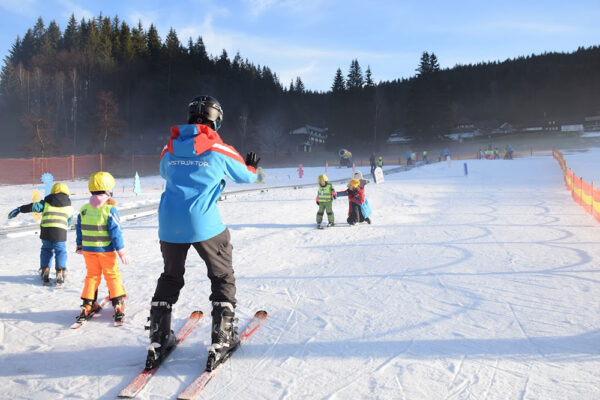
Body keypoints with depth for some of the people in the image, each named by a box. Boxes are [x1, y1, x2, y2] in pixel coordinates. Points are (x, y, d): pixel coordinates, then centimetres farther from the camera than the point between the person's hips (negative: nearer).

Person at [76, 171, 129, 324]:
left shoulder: (83, 209, 1)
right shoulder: (110, 210, -16)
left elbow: (79, 229, 10)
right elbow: (115, 233, -16)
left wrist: (79, 246, 24)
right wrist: (122, 252, -10)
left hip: (88, 250, 4)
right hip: (106, 250, -4)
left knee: (92, 276, 16)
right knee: (112, 276, 7)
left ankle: (88, 305, 14)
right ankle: (118, 305, 8)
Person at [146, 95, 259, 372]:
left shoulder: (169, 149, 7)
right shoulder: (219, 150, -3)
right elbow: (245, 176, 11)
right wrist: (252, 167, 34)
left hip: (169, 224, 4)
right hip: (204, 224, -4)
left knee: (170, 278, 22)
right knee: (223, 277, 13)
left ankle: (158, 340, 25)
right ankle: (221, 341, 12)